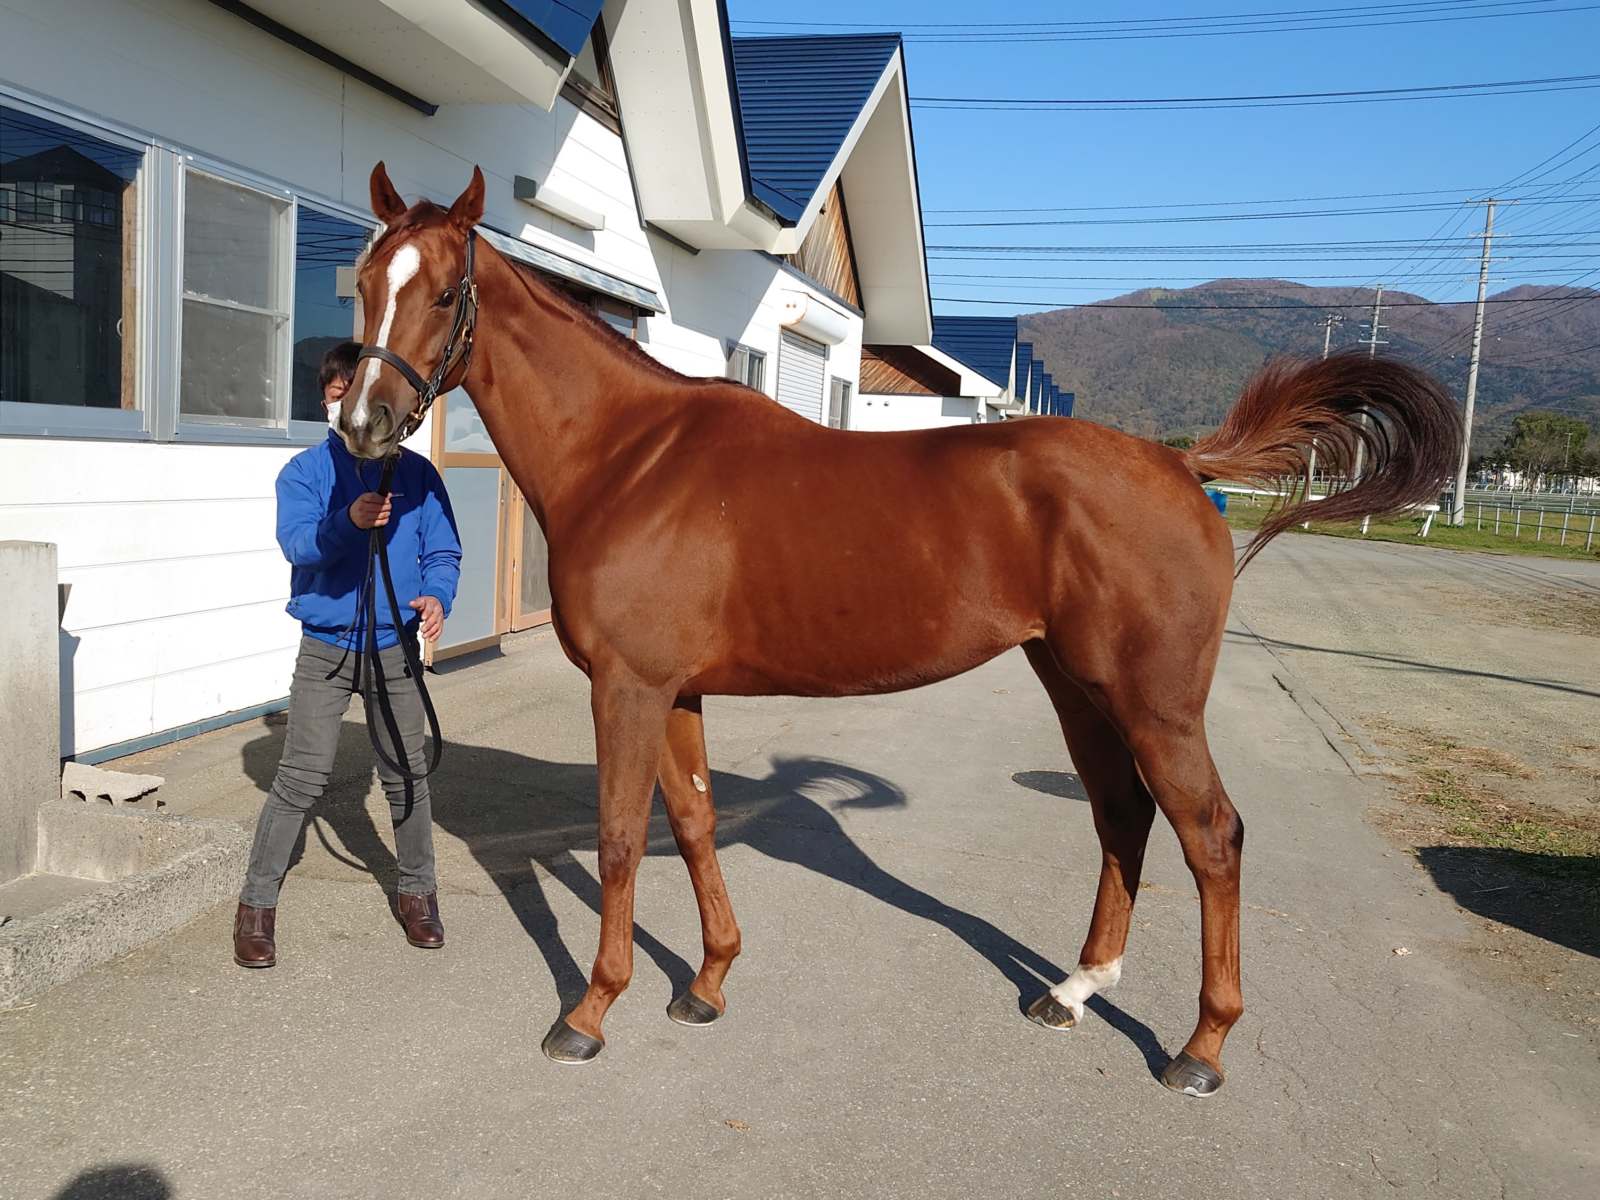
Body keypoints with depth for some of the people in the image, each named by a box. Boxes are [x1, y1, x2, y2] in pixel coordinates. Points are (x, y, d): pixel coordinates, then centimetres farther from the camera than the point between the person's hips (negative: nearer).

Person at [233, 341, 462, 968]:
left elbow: (443, 552, 2)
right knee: (301, 779, -2)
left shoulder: (417, 474, 3)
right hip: (326, 645, -1)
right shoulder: (305, 470, 0)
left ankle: (417, 890, 28)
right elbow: (298, 543, -16)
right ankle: (257, 903, 13)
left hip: (396, 645, 1)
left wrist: (436, 596, -18)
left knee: (406, 774, 10)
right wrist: (348, 521, -36)